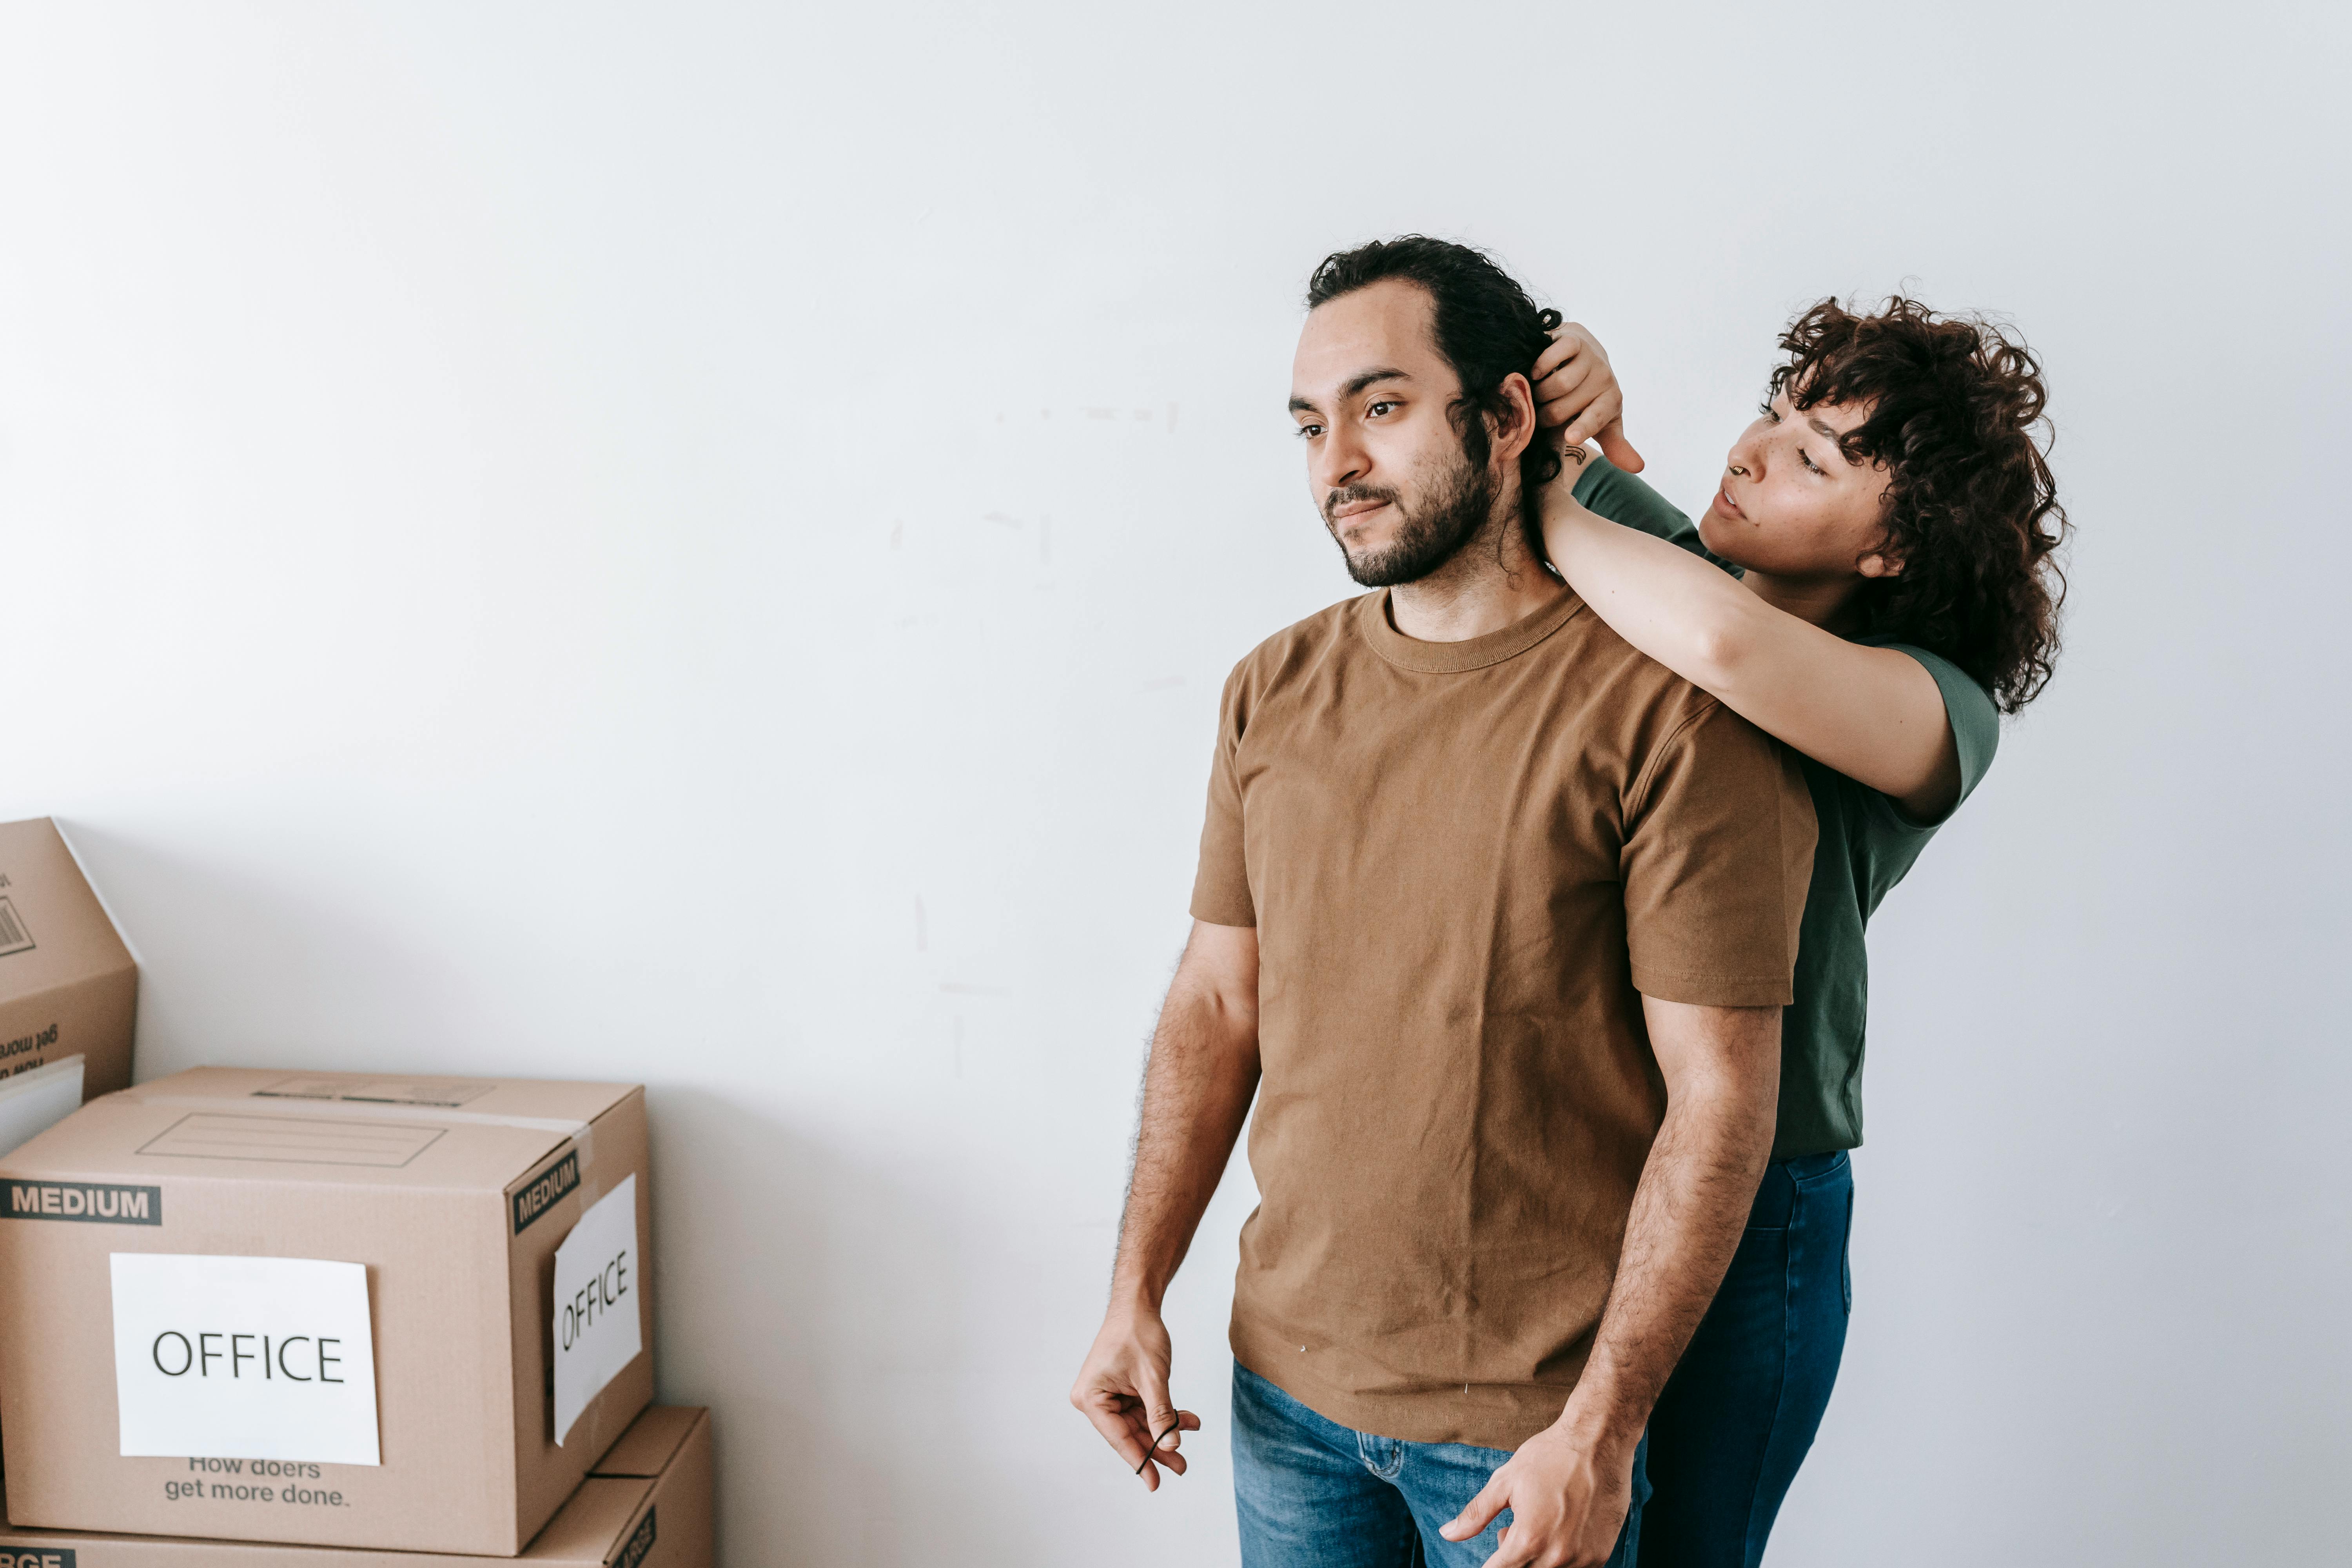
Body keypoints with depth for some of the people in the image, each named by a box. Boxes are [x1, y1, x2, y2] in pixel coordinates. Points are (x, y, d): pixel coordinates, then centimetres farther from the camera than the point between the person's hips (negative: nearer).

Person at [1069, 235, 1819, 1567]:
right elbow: (1217, 1005, 5)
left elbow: (1721, 1096, -15)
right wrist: (1138, 1291, 1)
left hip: (1532, 1414, -4)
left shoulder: (1672, 709, -15)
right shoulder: (1274, 691, 1)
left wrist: (1602, 1428, -16)